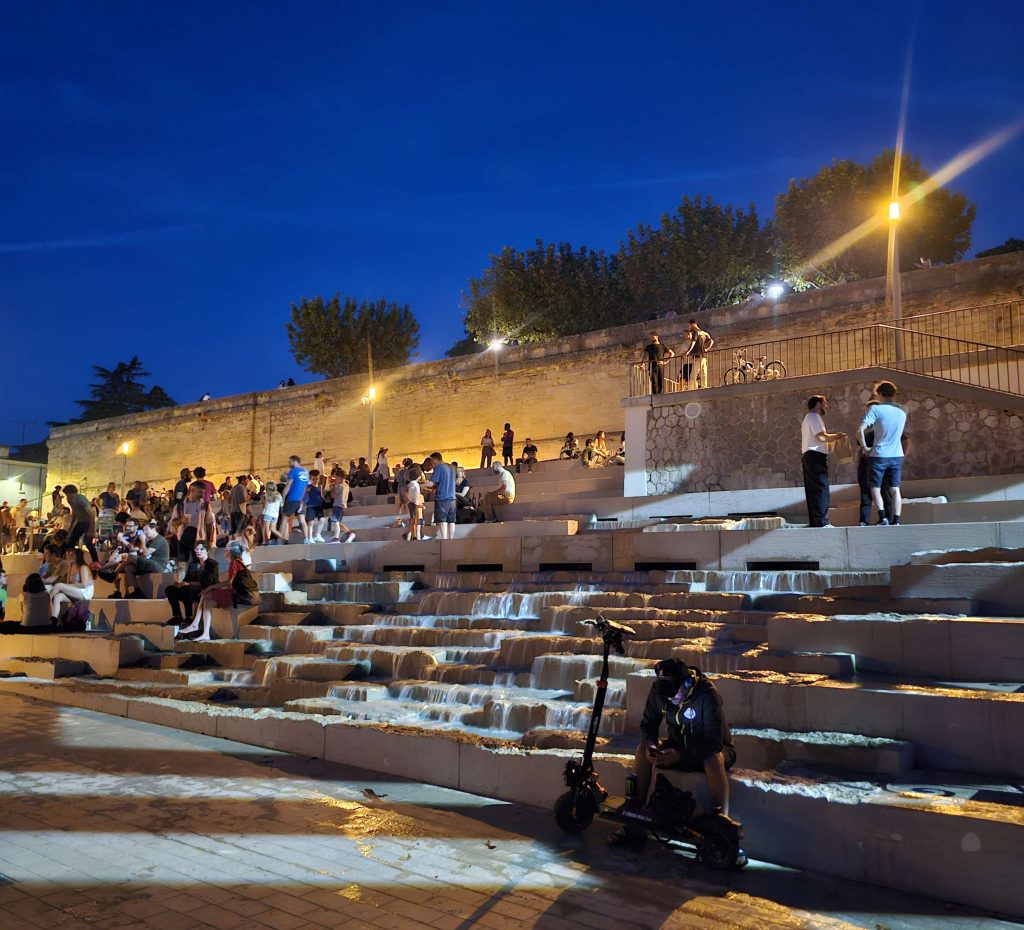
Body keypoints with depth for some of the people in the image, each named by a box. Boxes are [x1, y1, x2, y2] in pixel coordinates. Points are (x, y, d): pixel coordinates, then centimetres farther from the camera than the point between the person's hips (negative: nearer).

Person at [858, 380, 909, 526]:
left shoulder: (875, 409, -10)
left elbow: (860, 430, -18)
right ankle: (896, 521, 0)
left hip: (879, 455, -4)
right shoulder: (903, 410, 5)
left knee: (875, 488, 7)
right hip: (897, 456, 4)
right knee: (895, 489, 6)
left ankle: (882, 517, -7)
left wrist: (864, 447, -5)